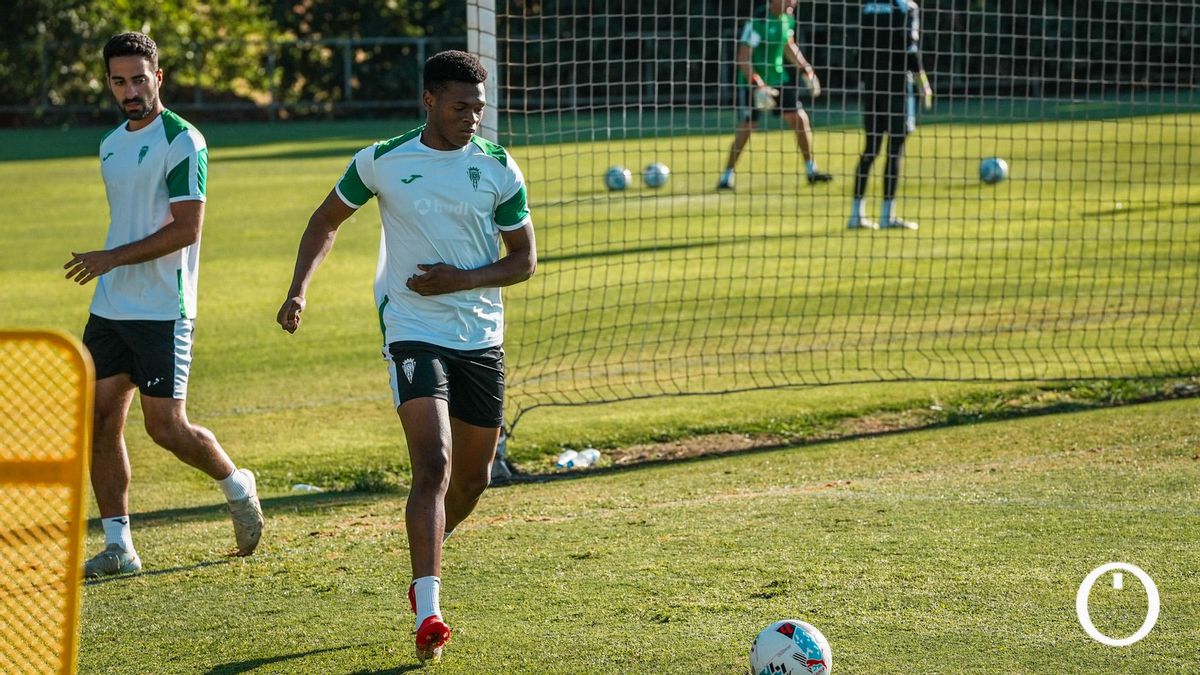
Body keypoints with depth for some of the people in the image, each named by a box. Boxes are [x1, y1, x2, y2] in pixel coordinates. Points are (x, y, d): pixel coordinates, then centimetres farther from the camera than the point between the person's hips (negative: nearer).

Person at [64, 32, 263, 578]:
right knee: (100, 421, 0)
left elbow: (187, 229, -17)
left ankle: (238, 487, 21)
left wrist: (113, 259, -20)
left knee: (166, 427, -5)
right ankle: (118, 546, 5)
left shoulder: (182, 142, -11)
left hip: (162, 312, -7)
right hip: (109, 309, 7)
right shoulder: (111, 144, 15)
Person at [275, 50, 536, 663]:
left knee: (472, 480, 13)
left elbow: (524, 260, 5)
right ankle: (427, 611, -25)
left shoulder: (498, 169, 0)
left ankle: (425, 564, 43)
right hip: (414, 332, -4)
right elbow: (326, 221, 12)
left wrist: (461, 279, -12)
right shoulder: (382, 162, -3)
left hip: (482, 337, 4)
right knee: (433, 466, -20)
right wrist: (298, 289, 0)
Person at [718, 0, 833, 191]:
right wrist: (759, 85, -28)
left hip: (779, 78, 7)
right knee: (745, 129, -8)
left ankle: (811, 170, 15)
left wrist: (806, 69, 17)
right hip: (753, 82, -7)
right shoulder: (757, 23, -22)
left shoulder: (787, 19, 2)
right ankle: (726, 177, 4)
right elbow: (743, 59, -22)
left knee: (801, 119, 3)